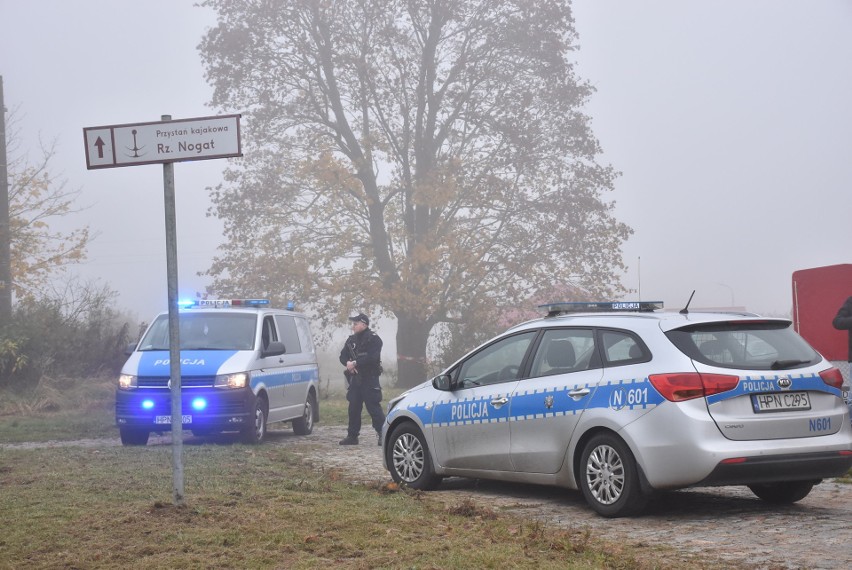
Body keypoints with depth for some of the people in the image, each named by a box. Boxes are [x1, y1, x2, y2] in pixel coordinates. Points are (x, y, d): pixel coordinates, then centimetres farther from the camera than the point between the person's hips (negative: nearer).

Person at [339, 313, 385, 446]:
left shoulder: (373, 339, -7)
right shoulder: (351, 340, 15)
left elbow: (372, 358, -20)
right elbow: (343, 356, 13)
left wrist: (355, 363, -19)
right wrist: (348, 363, -9)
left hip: (369, 379, -7)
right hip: (355, 379, 7)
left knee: (373, 407, -10)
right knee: (353, 408, 7)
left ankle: (383, 435, -7)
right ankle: (352, 436, 13)